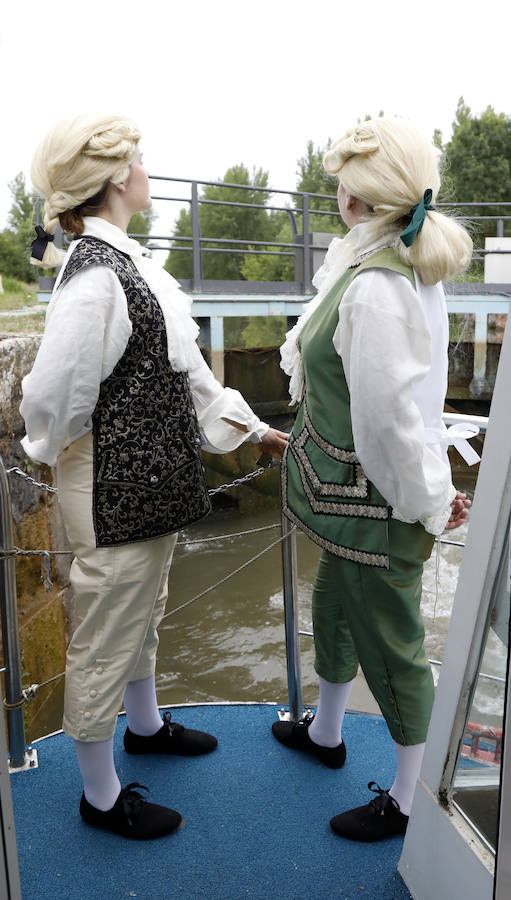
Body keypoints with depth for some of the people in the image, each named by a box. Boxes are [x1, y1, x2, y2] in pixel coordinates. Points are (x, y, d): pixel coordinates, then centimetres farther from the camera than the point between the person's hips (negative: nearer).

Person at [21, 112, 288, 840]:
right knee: (107, 639, 9)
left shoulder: (124, 261, 7)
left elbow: (182, 364, 12)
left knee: (143, 614, 26)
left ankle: (145, 725, 52)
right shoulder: (95, 280, -24)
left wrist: (251, 428, 14)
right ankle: (101, 796, 31)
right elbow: (50, 399, -23)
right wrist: (68, 454, -2)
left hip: (151, 483, 9)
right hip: (116, 493, -9)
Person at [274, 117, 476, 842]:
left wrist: (430, 501, -12)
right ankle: (325, 732, 52)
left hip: (377, 500, -10)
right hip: (356, 490, 10)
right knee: (334, 606, 26)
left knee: (389, 643, 8)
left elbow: (390, 416, -26)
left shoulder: (373, 289, -28)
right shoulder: (412, 267, 3)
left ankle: (413, 799, 33)